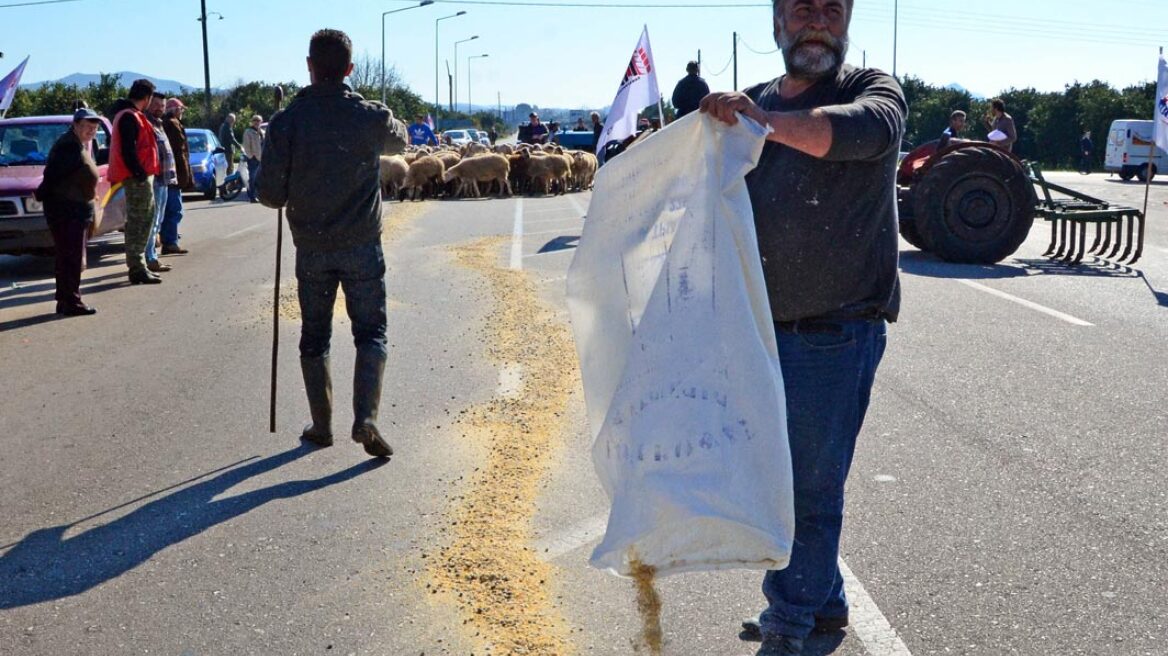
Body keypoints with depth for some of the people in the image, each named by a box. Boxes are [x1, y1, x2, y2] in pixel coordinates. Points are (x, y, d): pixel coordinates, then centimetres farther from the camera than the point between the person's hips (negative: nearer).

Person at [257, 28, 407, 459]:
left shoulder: (286, 122, -9)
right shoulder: (371, 117, -7)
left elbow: (270, 194, -7)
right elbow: (399, 141, 17)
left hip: (312, 249, 1)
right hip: (362, 246, -1)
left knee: (314, 338, 14)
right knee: (371, 333, 7)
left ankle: (321, 425, 20)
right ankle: (365, 417, -9)